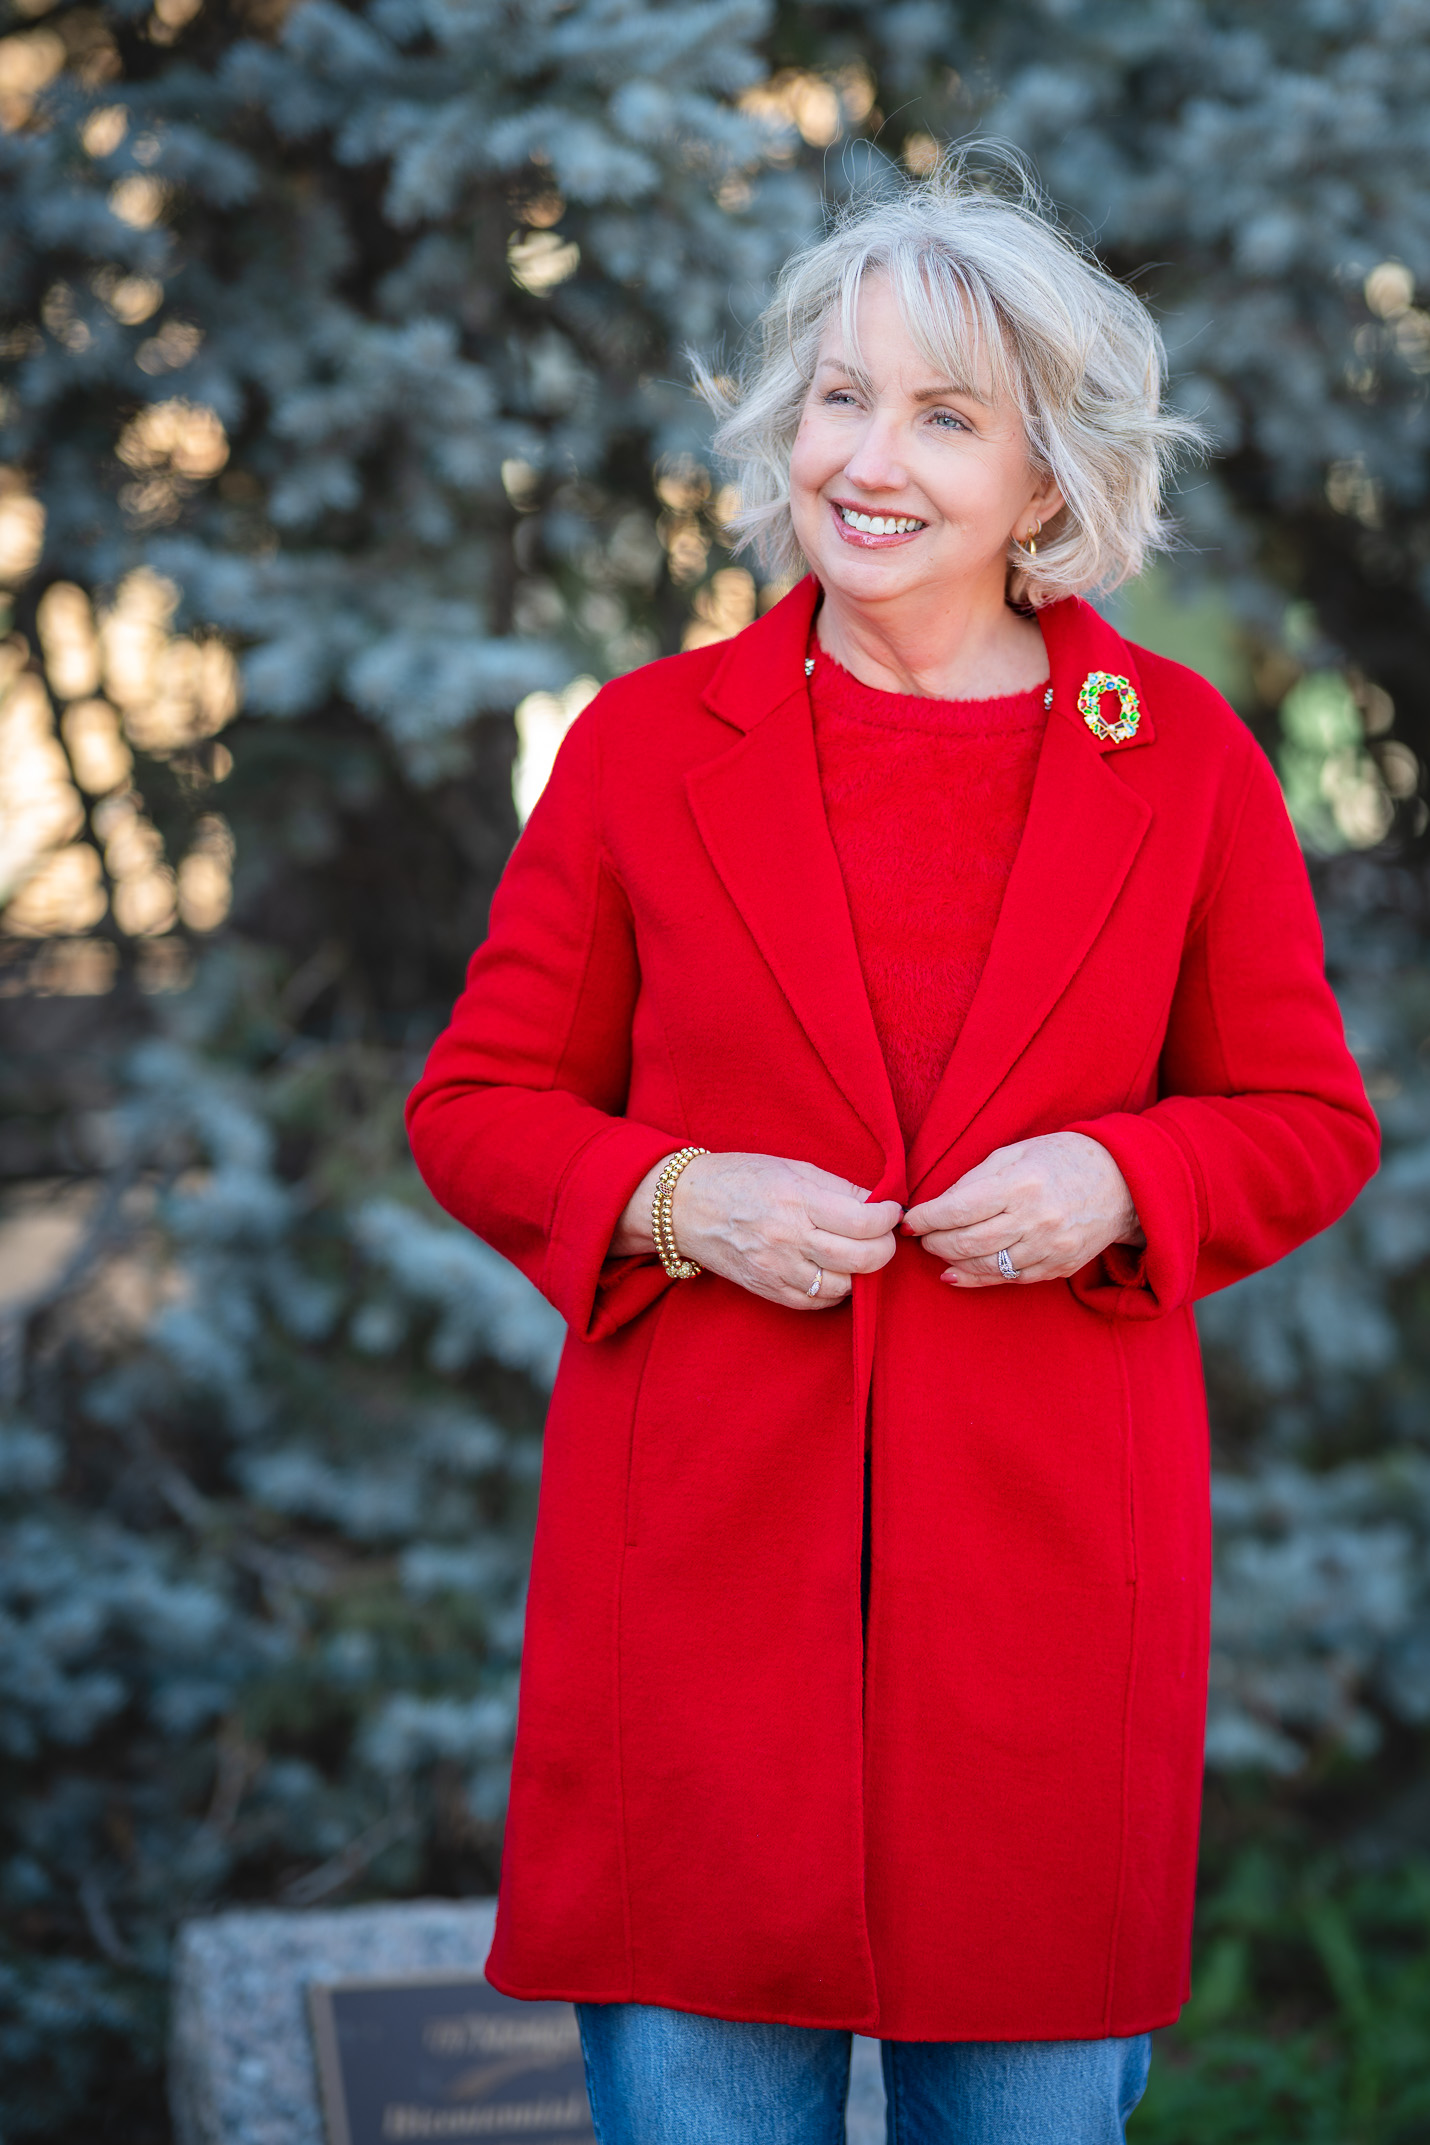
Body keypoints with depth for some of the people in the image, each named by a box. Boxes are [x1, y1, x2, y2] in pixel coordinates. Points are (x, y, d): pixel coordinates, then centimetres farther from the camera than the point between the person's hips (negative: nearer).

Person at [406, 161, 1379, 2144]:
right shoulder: (648, 744, 2)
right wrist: (676, 1202, -12)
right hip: (703, 1537, 0)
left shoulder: (1181, 759, 3)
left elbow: (1309, 1122, 9)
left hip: (1050, 1545, 1)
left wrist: (1115, 1181, -11)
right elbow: (479, 1106, 7)